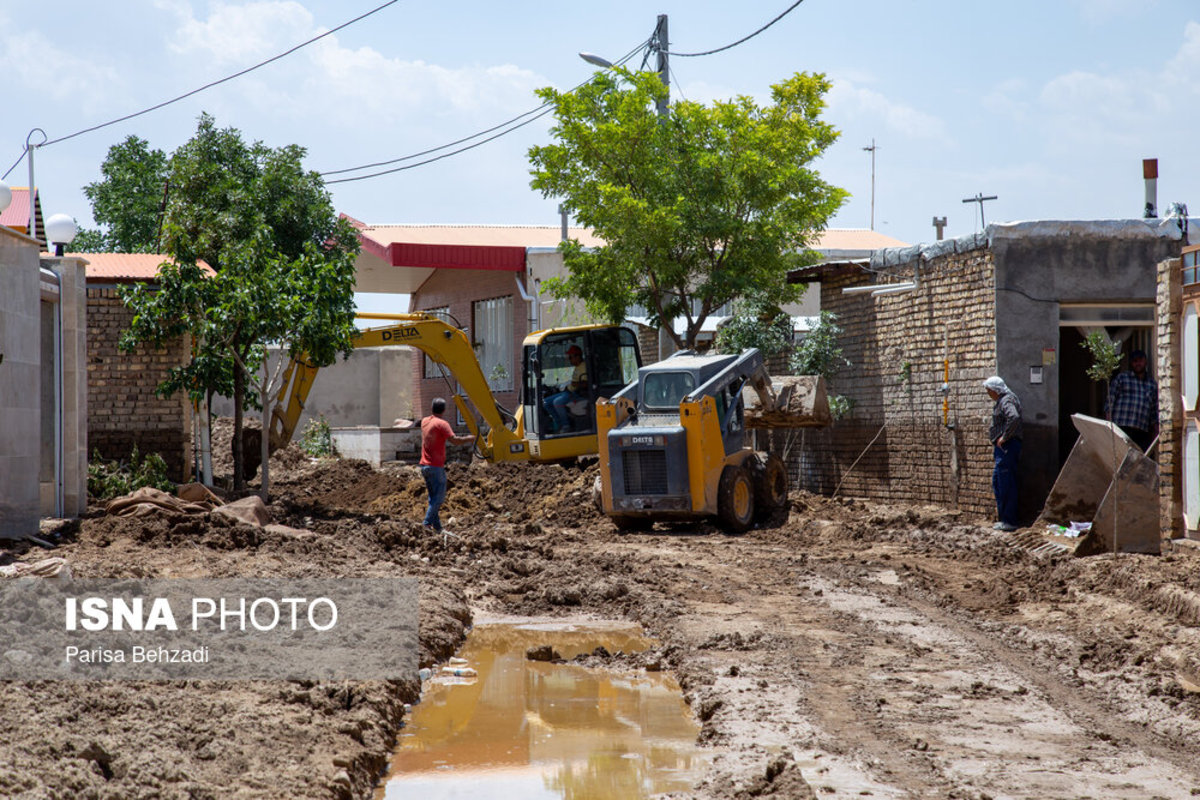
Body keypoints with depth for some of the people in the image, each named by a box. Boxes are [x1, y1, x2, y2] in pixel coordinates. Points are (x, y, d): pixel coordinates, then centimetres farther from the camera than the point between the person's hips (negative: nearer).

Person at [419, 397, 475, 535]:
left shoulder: (425, 421, 12)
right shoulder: (441, 424, -12)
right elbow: (454, 440, -22)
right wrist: (468, 438, -7)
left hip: (424, 465, 8)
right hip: (436, 467, -8)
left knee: (433, 497, 14)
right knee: (439, 498, -4)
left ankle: (437, 527, 13)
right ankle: (428, 523, -15)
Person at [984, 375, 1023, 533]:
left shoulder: (1007, 401, -13)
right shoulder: (1001, 401, 19)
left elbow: (1014, 417, -33)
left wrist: (1004, 437, -24)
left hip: (1007, 447, -11)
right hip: (1001, 448, 11)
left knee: (1006, 484, -8)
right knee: (997, 483, 16)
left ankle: (1009, 521, -6)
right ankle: (1004, 518, 21)